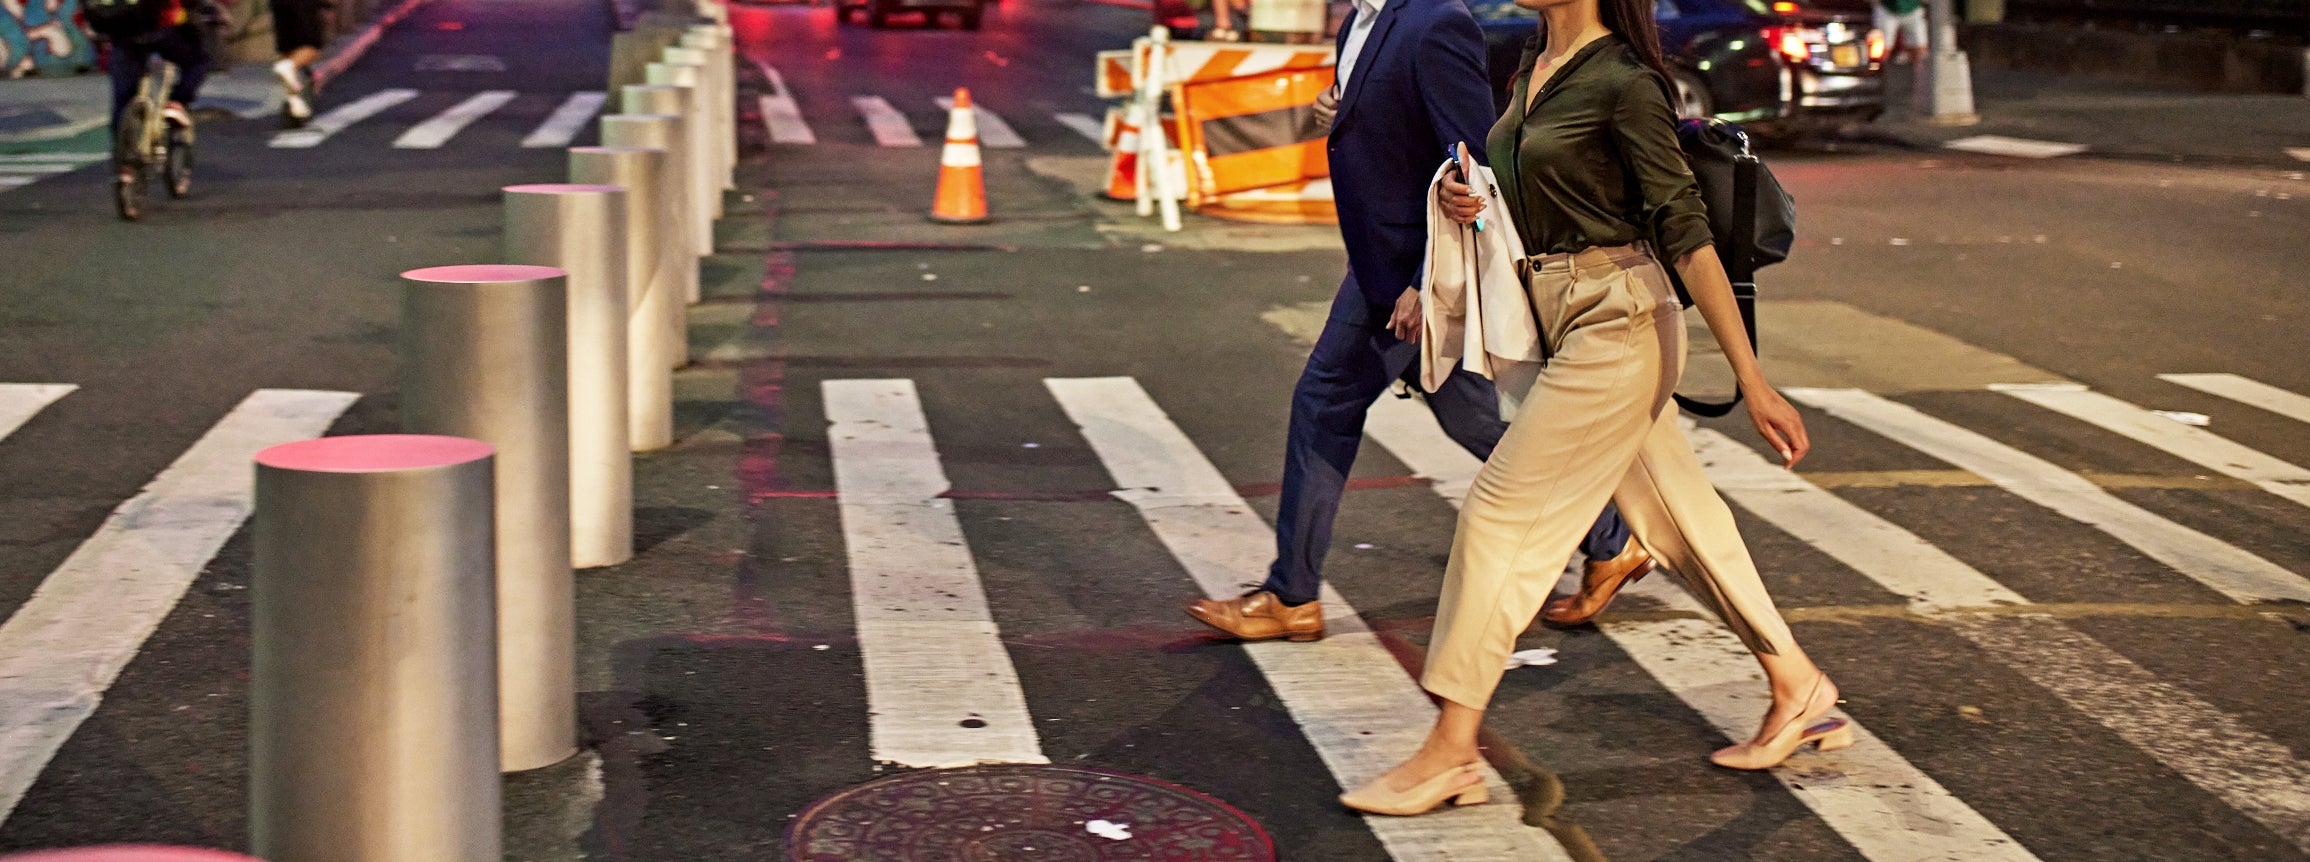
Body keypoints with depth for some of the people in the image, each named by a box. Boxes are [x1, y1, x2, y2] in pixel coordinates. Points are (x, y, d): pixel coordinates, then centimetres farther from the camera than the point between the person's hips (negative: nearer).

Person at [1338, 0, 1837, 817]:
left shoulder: (1623, 83, -17)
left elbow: (1685, 230, -19)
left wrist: (1753, 381, -19)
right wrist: (1465, 190, 0)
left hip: (1616, 324, -9)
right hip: (1560, 317, 9)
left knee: (1502, 511, -8)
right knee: (1674, 516, 15)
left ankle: (1450, 751, -1)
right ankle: (1797, 689, 28)